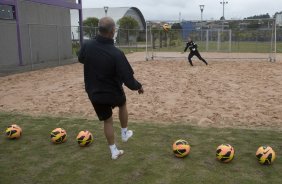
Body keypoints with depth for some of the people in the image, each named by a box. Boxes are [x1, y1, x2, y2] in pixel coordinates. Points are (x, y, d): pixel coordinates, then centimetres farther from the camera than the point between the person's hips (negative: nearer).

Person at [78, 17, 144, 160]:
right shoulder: (116, 53, -28)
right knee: (122, 105, 31)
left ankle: (114, 151, 28)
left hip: (94, 94, 3)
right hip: (113, 93, -3)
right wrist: (138, 86, -5)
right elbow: (128, 79, -25)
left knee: (107, 121, 20)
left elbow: (81, 59, 11)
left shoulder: (87, 46, -14)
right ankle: (125, 133, 43)